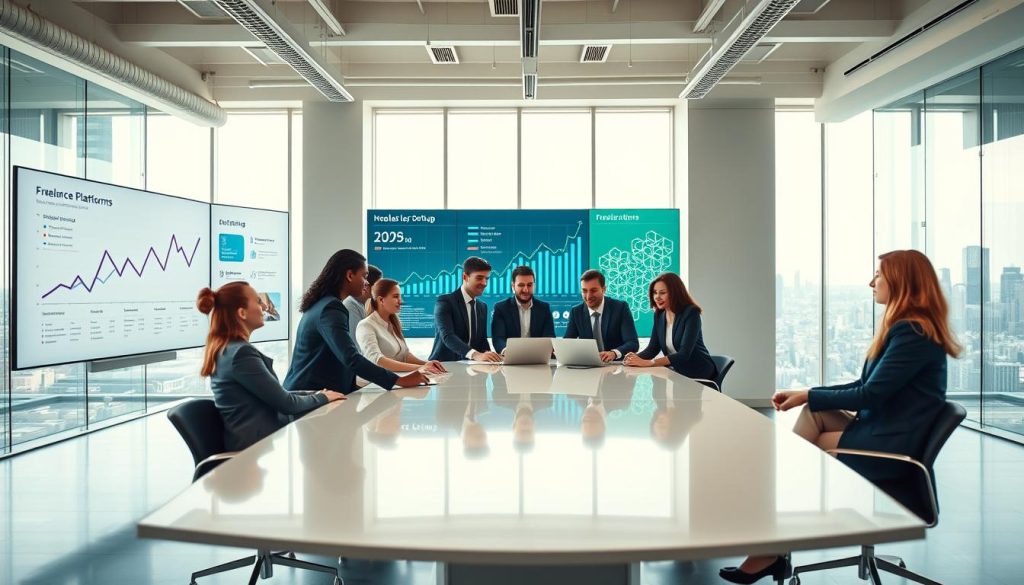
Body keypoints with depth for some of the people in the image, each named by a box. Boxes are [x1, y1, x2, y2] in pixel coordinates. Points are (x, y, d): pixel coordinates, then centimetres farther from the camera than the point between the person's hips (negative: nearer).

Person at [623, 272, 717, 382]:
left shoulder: (691, 313, -18)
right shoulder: (659, 315, 3)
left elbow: (684, 353, -26)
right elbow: (653, 348, 3)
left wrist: (648, 363, -35)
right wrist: (635, 357, -20)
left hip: (698, 373, -6)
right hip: (676, 371, 6)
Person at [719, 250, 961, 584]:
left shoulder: (913, 332, -18)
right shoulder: (905, 328, 14)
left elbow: (870, 394, -20)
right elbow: (866, 387, 13)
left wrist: (809, 395, -9)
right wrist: (807, 397, 3)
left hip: (892, 445, -9)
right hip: (880, 430, 9)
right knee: (813, 412, -7)